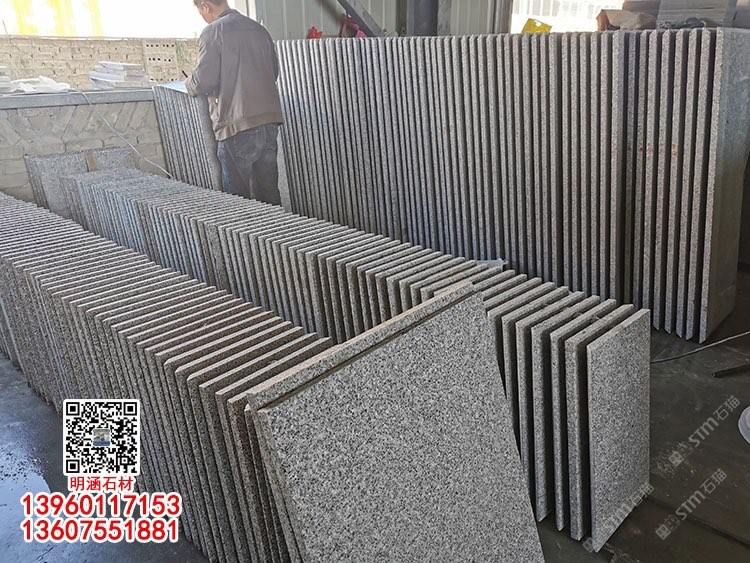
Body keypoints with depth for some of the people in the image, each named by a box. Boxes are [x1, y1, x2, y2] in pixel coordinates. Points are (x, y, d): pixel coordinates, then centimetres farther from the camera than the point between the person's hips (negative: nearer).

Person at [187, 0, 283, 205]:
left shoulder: (213, 31, -4)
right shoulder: (259, 29, 14)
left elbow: (204, 81, -9)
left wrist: (189, 84, 12)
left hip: (238, 126, -6)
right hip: (270, 121, 6)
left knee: (237, 196, 2)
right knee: (268, 192, 11)